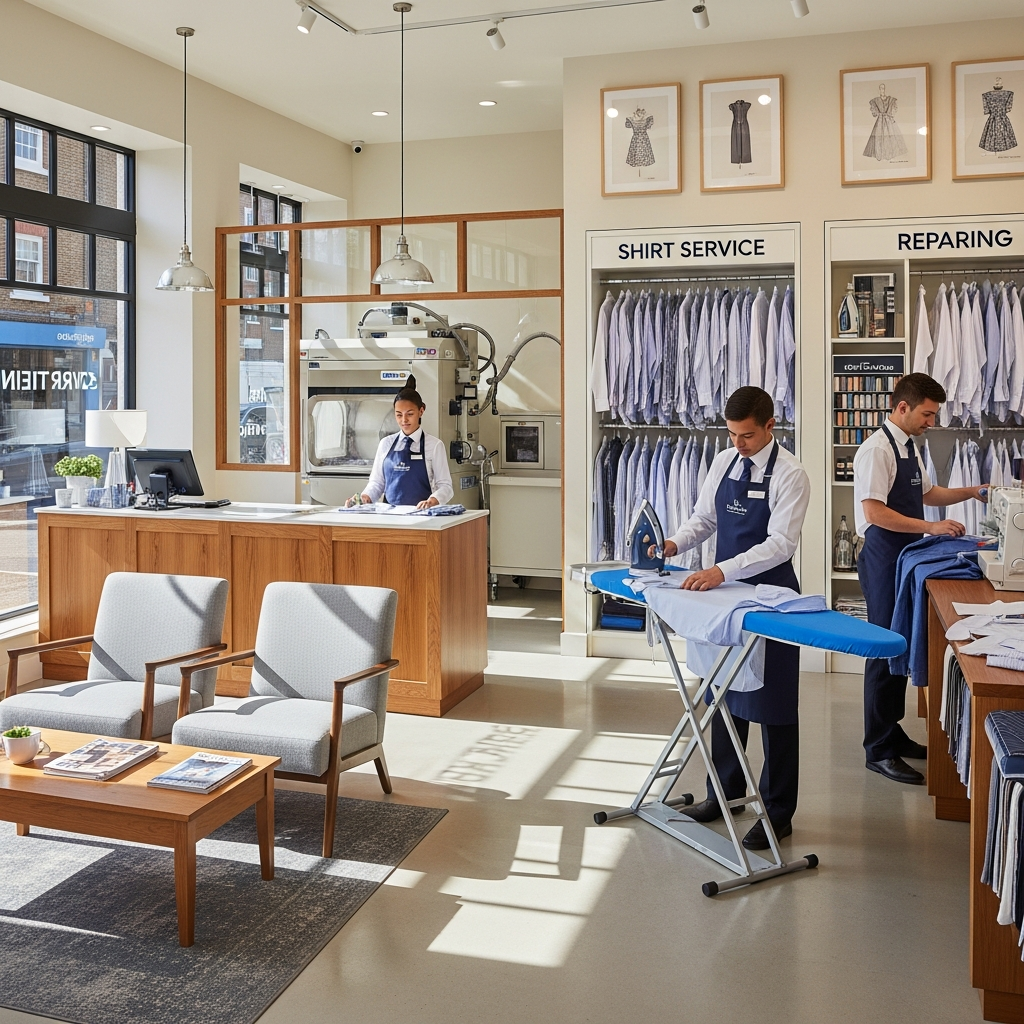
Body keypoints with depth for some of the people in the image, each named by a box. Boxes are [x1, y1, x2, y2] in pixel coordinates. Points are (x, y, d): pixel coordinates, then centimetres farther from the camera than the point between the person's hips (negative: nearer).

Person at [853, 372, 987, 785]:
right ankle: (878, 751, 7)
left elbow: (927, 492, 26)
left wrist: (971, 492, 13)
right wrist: (931, 527, -24)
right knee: (885, 651, -3)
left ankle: (892, 736, 28)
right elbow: (875, 512, -23)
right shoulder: (877, 449, -16)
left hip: (906, 558, 9)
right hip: (883, 560, -9)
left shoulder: (909, 447, 12)